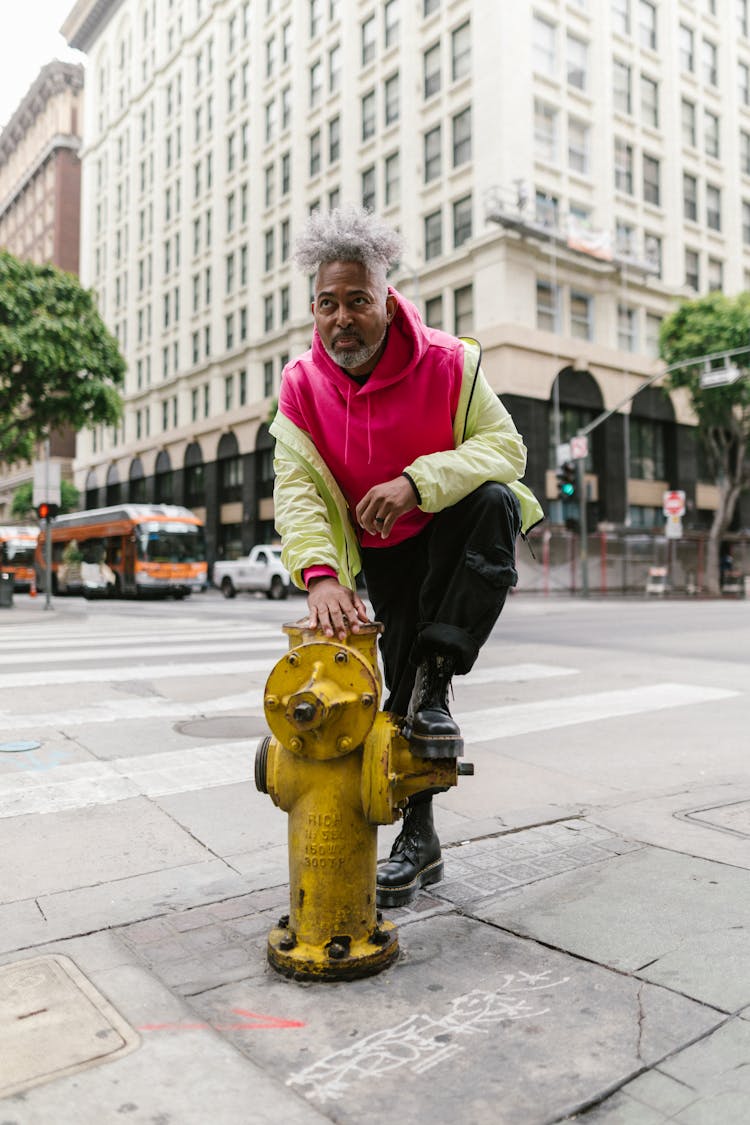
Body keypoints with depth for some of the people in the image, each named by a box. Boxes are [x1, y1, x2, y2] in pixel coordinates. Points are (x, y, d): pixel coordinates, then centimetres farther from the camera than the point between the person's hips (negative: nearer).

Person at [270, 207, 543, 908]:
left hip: (453, 527, -1)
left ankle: (433, 685, -29)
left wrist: (416, 481, -37)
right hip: (381, 548, 2)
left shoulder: (447, 362, -17)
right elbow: (297, 486, -20)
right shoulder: (301, 384, -11)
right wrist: (320, 572, -38)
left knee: (493, 501, -36)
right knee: (400, 683, 0)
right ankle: (419, 837, 16)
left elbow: (505, 445, -21)